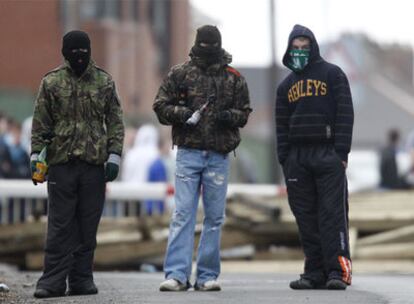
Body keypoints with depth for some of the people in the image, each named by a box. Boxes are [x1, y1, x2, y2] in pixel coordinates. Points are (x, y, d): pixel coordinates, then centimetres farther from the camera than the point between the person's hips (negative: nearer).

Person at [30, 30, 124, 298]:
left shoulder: (104, 82, 7)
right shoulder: (51, 82, 5)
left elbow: (116, 122, 7)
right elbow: (40, 122, 6)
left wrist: (114, 155, -1)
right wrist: (36, 153, -2)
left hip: (94, 164, 1)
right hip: (61, 163, -1)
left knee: (88, 226, 4)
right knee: (60, 225, -2)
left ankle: (81, 279, 10)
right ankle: (53, 281, -1)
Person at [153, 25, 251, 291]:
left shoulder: (234, 78, 8)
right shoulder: (180, 74, 4)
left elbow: (244, 112, 12)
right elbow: (161, 106, 5)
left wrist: (229, 116, -10)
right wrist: (183, 114, -13)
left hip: (219, 156, 2)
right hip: (189, 152, -2)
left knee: (215, 217, 5)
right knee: (183, 213, -7)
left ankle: (208, 275, 11)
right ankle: (177, 274, -9)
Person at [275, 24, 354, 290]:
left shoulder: (332, 74, 5)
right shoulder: (287, 85, 18)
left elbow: (345, 114, -2)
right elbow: (282, 126, 18)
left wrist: (341, 152, -11)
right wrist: (284, 159, 6)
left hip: (328, 155, -5)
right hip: (297, 156, 5)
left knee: (332, 213, -11)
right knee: (306, 218, 2)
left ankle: (338, 270, -14)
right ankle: (315, 272, 4)